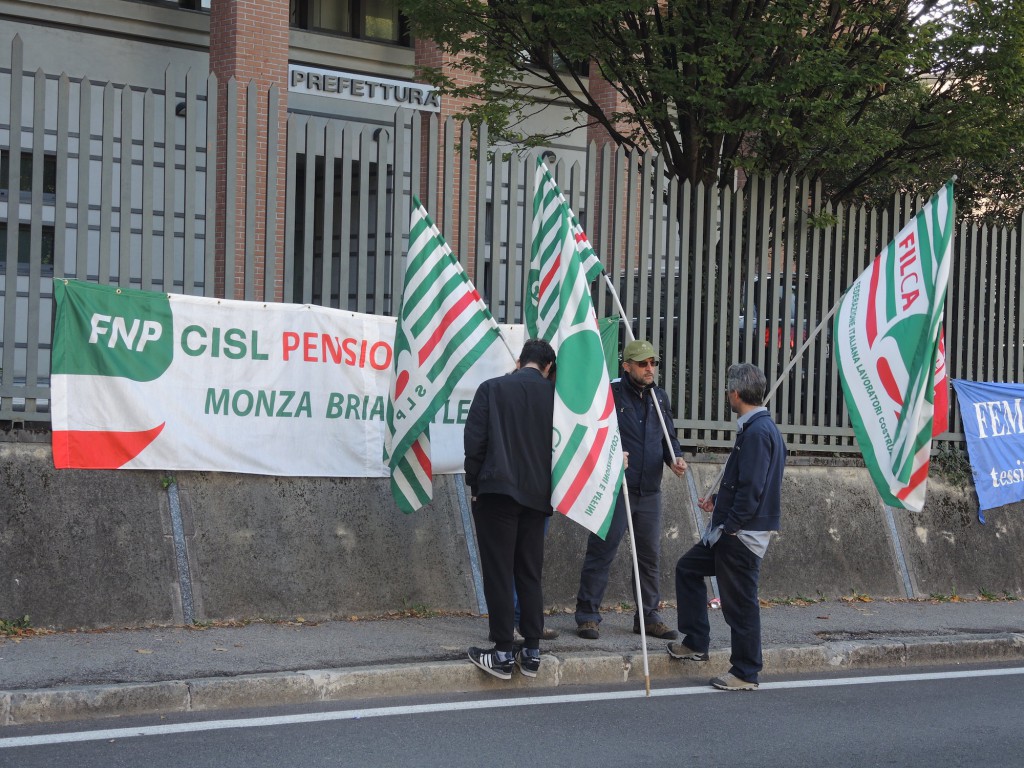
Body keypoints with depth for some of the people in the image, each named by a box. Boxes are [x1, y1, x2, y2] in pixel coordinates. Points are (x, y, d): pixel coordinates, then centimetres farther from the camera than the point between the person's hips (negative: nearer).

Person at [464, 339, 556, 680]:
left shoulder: (492, 389, -3)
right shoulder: (554, 395, 3)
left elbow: (474, 440, -6)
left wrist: (474, 482, 7)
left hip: (497, 491, -3)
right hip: (537, 496, 3)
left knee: (498, 574, 0)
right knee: (530, 574, 11)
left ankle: (503, 653, -2)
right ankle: (531, 652, 11)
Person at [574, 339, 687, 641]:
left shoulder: (660, 398, 15)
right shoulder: (610, 394, -5)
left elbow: (669, 436, 20)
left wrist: (675, 458, 0)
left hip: (650, 490, 6)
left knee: (649, 554, 11)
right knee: (601, 550, -5)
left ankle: (648, 616, 21)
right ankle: (587, 615, 1)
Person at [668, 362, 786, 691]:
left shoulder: (757, 432, -20)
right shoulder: (756, 427, 12)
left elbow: (752, 488, -24)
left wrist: (730, 526, -20)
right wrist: (719, 501, 23)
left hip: (742, 533, -11)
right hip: (733, 530, 11)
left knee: (740, 602, -2)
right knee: (688, 568, 19)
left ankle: (745, 674, 9)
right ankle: (695, 643, 24)